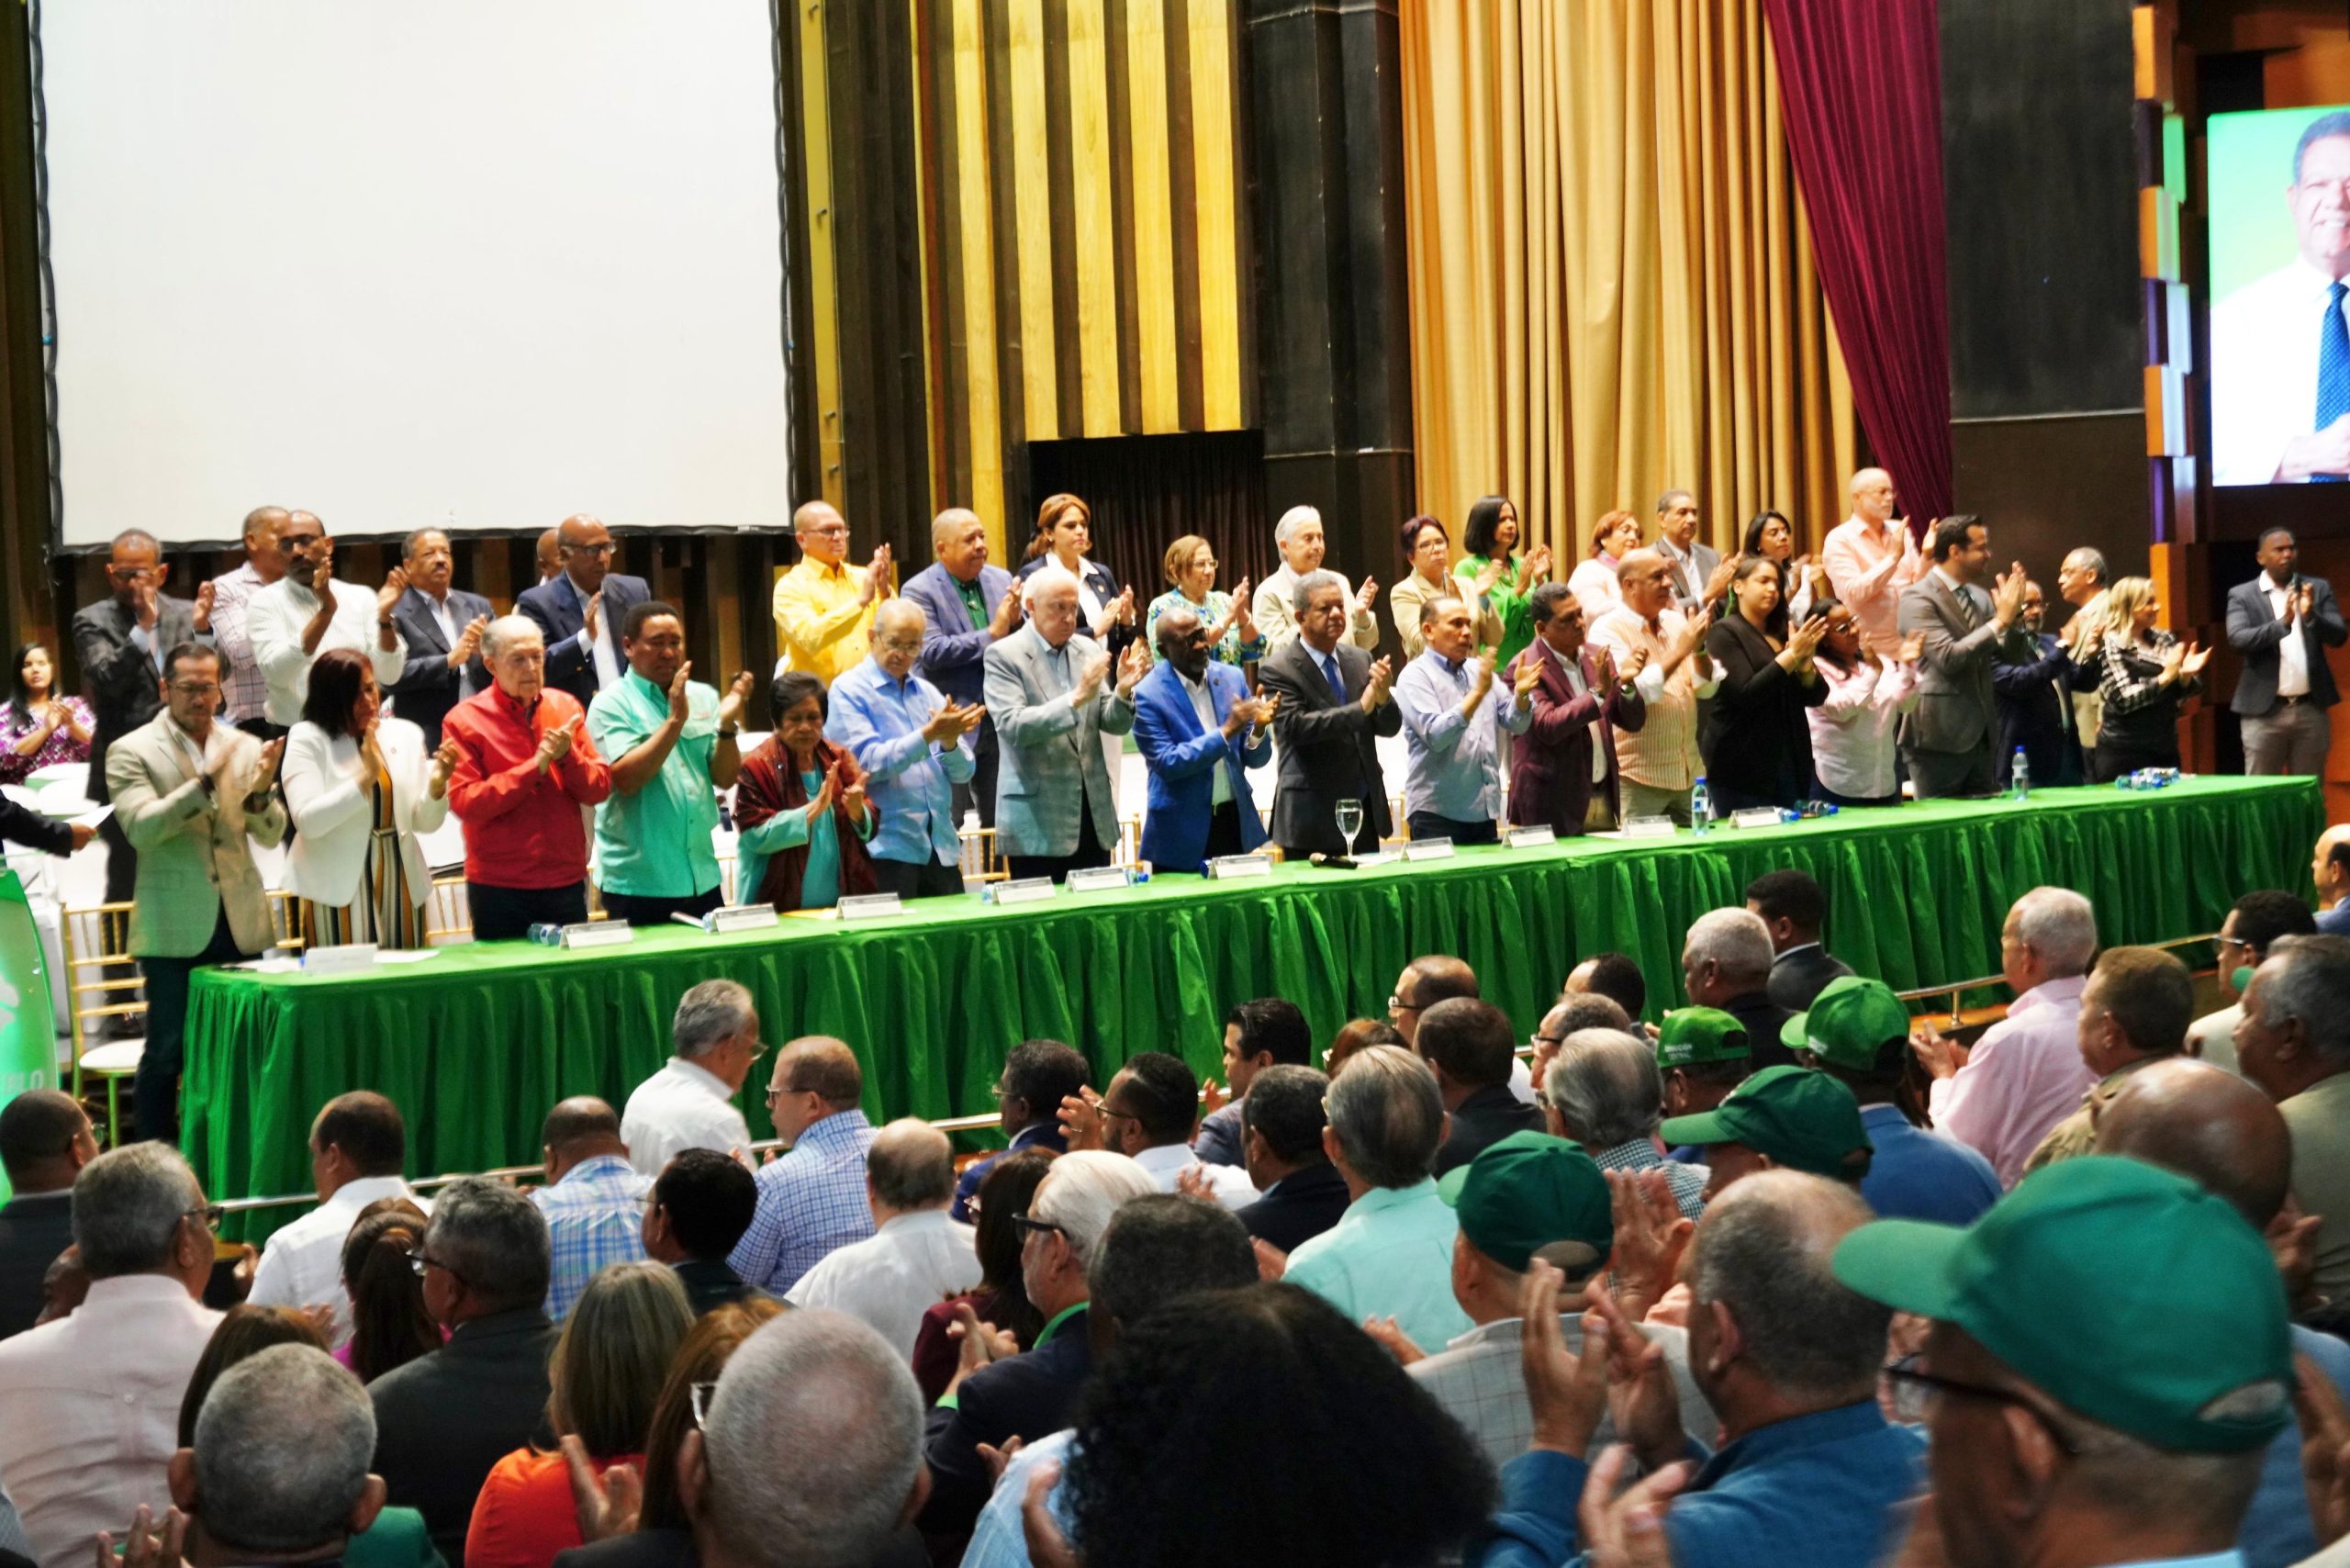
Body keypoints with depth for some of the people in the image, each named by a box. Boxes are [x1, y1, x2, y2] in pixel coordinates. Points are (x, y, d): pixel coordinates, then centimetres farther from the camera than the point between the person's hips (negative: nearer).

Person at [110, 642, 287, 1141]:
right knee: (167, 1053, 1)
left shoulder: (245, 747, 8)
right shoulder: (131, 752, -2)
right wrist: (205, 781, -26)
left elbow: (271, 834, 4)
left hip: (239, 923, 4)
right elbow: (141, 828, -16)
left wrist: (261, 791, -17)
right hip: (174, 928, -3)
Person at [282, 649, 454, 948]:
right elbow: (307, 821, -14)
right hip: (339, 890, -4)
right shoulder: (307, 739, -2)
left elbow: (425, 822, 8)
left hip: (401, 886, 4)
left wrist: (436, 784, -12)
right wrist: (366, 776, -19)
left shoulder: (405, 734, 8)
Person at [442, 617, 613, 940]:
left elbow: (600, 788, 4)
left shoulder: (565, 707, 6)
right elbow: (463, 803, -15)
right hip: (499, 887, -3)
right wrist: (535, 766, -18)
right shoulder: (464, 720, -6)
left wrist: (567, 755, -15)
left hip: (567, 880, 3)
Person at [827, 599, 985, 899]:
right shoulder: (848, 690, -2)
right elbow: (868, 763, -14)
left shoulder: (929, 693, 14)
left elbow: (963, 772, 10)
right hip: (887, 849, -5)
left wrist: (949, 742, -12)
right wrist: (929, 734, -22)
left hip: (941, 849, 5)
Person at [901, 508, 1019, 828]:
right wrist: (991, 635, -16)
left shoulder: (1002, 581, 9)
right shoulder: (919, 591, -7)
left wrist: (1016, 622, -11)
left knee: (1001, 821, 11)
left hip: (1000, 721, 5)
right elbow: (931, 651, -19)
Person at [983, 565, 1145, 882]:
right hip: (1038, 821, -5)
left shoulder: (1089, 651, 10)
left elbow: (1115, 724, 10)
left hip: (1093, 816, 5)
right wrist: (1077, 697, -27)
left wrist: (1122, 691, -12)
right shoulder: (1004, 656, -6)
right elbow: (1012, 726, -18)